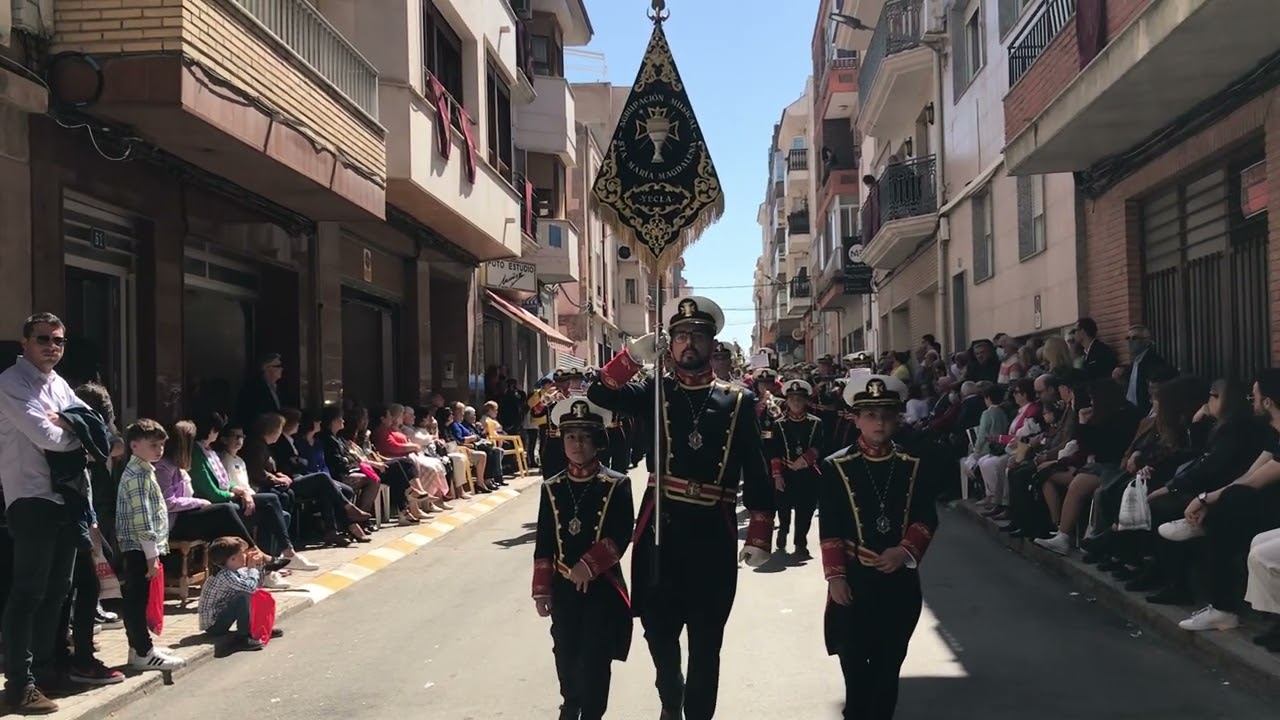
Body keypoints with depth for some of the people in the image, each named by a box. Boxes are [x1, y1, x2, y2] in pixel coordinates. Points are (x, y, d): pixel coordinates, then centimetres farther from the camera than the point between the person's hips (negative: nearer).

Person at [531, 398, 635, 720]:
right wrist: (542, 590, 2)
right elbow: (543, 544, 4)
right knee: (566, 656, 17)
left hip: (602, 586, -3)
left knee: (594, 661, -2)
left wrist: (589, 565, -23)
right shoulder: (552, 488, 2)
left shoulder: (617, 485, -7)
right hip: (563, 587, 4)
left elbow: (621, 535, -14)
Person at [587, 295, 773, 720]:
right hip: (661, 527, 1)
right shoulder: (655, 393, 6)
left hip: (713, 531, -1)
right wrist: (635, 355, -20)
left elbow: (755, 472, 1)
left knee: (706, 639, 8)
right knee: (658, 629, 13)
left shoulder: (737, 401, 4)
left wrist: (759, 535, -4)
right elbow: (600, 394, -7)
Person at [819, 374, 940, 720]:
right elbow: (829, 529, -6)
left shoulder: (916, 466, 4)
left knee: (889, 664, 11)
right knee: (854, 665, 4)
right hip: (853, 580, -2)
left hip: (900, 580, 2)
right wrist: (835, 576, -11)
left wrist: (905, 551, -17)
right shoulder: (836, 467, -4)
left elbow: (926, 519, 0)